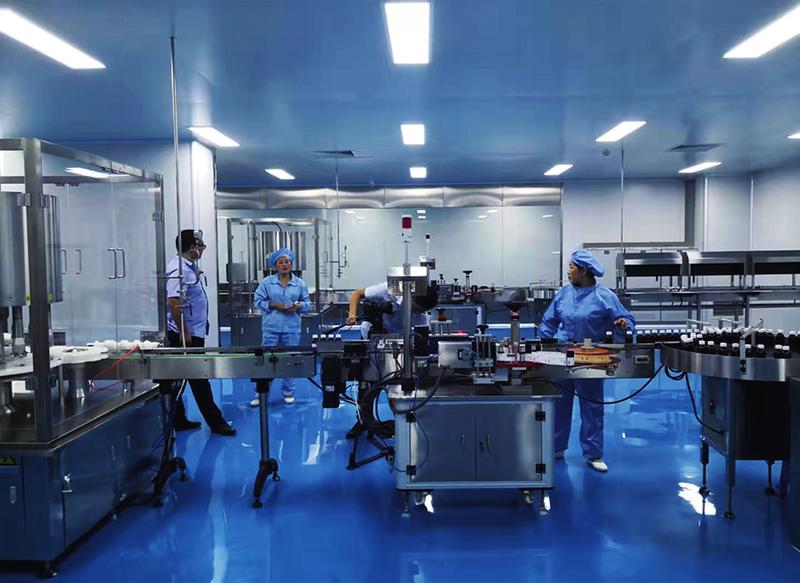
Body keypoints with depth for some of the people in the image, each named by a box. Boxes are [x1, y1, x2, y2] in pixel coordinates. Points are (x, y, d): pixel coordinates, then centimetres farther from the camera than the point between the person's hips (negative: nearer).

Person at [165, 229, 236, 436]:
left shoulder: (190, 267, 13)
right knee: (199, 380, -2)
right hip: (186, 335, -10)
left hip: (194, 333, 10)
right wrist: (184, 332, -23)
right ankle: (215, 422, 5)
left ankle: (178, 420, 22)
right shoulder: (179, 270, -18)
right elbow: (173, 303, -25)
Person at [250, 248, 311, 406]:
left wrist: (298, 306, -13)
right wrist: (274, 305, -11)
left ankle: (288, 392, 22)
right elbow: (258, 301, 1)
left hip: (292, 328, 1)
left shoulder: (300, 284, 6)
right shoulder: (266, 282, 2)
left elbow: (307, 304, 9)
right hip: (271, 327, -1)